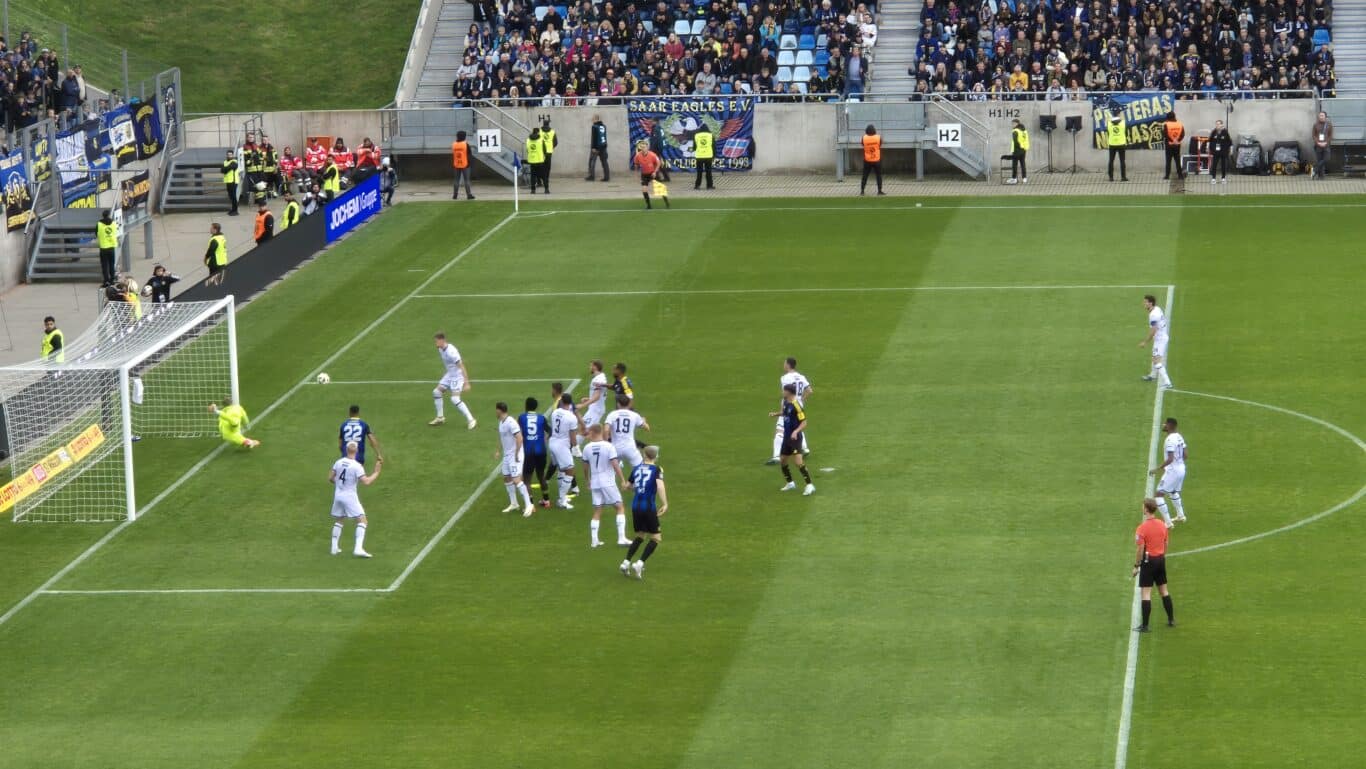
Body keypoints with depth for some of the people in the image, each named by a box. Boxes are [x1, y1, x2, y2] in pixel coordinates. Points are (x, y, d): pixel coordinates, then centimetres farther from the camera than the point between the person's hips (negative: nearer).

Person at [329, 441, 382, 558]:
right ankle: (358, 548, -16)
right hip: (350, 496, -5)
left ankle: (334, 547, 20)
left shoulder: (338, 462, 0)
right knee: (362, 521, -2)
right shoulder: (357, 466, -16)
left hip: (338, 495, 5)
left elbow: (330, 478, 7)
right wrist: (376, 472, -8)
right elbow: (366, 482, -20)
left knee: (338, 521, 22)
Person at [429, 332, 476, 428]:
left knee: (455, 399, -19)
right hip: (449, 375, 9)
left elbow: (461, 367, -28)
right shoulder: (440, 349, 1)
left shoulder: (451, 352, -28)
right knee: (436, 392, 9)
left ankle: (471, 420, -10)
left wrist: (466, 383, -29)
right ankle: (440, 418, 23)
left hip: (457, 376, -9)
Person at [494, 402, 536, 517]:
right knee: (507, 478, 15)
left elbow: (519, 438, -26)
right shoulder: (501, 422, 8)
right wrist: (498, 451, 24)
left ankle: (528, 505, -11)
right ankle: (513, 504, 27)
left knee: (516, 480, -14)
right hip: (506, 455, 10)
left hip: (515, 455, -10)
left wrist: (516, 454, -23)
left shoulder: (511, 423, -22)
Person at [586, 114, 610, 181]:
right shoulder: (604, 126, 10)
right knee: (604, 162, 5)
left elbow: (593, 138, -15)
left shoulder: (595, 127, -11)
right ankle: (607, 177, 1)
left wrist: (593, 147, -16)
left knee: (592, 162, 1)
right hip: (603, 147, 7)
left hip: (596, 147, -7)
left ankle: (591, 176, -2)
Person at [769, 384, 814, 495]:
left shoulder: (796, 406, -21)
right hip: (786, 437, 9)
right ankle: (790, 483, 33)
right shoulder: (785, 402, 4)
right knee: (783, 460, 15)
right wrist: (776, 414, 11)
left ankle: (809, 486, -15)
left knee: (798, 461, -19)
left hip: (795, 438, -9)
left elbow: (804, 423, -20)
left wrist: (796, 431, -34)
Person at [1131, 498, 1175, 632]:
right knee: (1164, 590, 18)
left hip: (1148, 561, -6)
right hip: (1160, 559, 6)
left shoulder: (1142, 528, -17)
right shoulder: (1162, 525, 3)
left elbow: (1140, 549, -17)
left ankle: (1145, 625, -3)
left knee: (1145, 593, -3)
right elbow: (1166, 544, 11)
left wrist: (1136, 566, -9)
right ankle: (1171, 620, 24)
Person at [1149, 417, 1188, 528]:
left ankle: (1168, 522, -9)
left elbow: (1170, 459, -28)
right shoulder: (1179, 437, 7)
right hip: (1181, 469, 10)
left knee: (1158, 494, -5)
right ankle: (1181, 516, 45)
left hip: (1172, 471, -10)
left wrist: (1157, 469, -24)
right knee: (1173, 492, 33)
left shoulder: (1170, 440, -22)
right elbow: (1185, 455, 13)